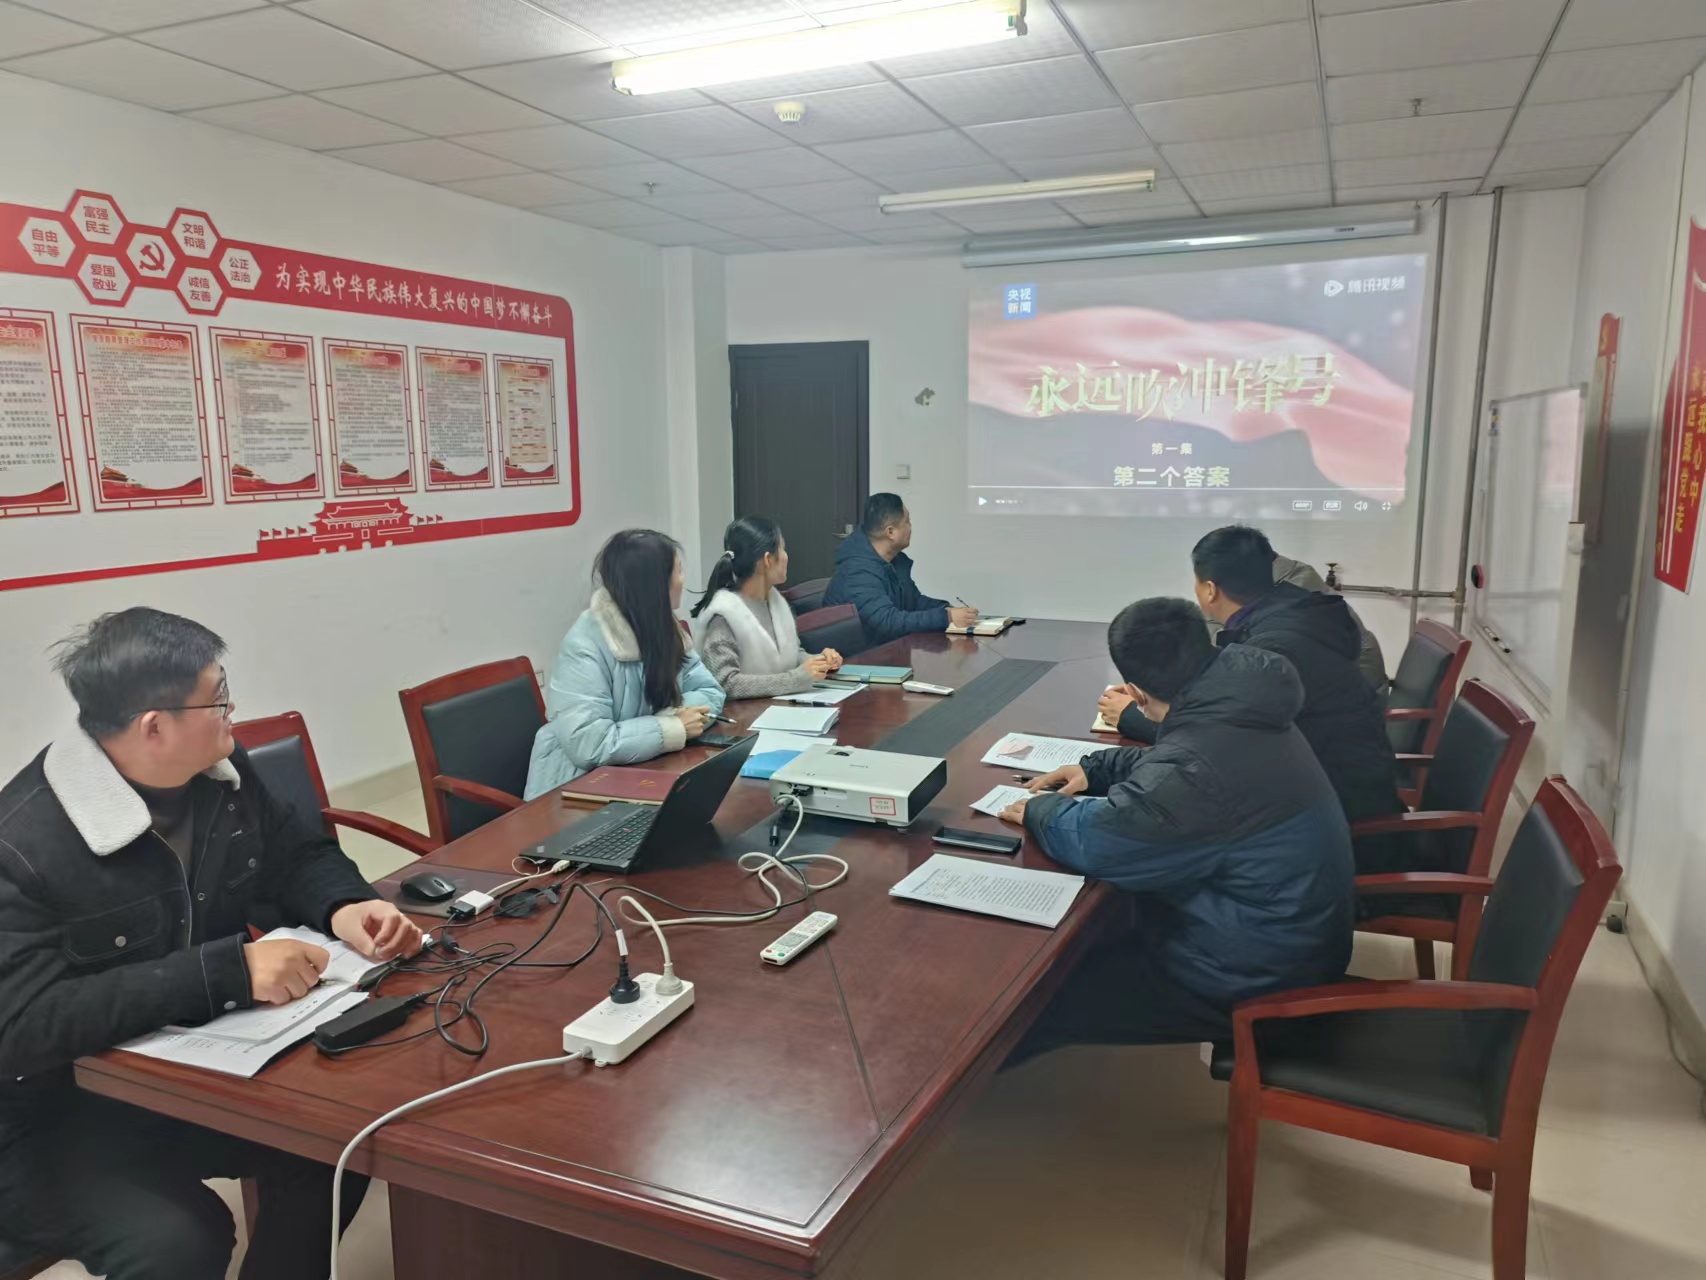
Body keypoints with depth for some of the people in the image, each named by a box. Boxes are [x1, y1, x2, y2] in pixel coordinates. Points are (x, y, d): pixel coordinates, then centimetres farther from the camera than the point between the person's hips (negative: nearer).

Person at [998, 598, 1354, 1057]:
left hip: (1255, 983, -10)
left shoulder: (1201, 763, -32)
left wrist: (1042, 811, -8)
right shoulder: (1239, 710, 0)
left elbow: (1095, 839, -28)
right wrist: (1094, 769, 10)